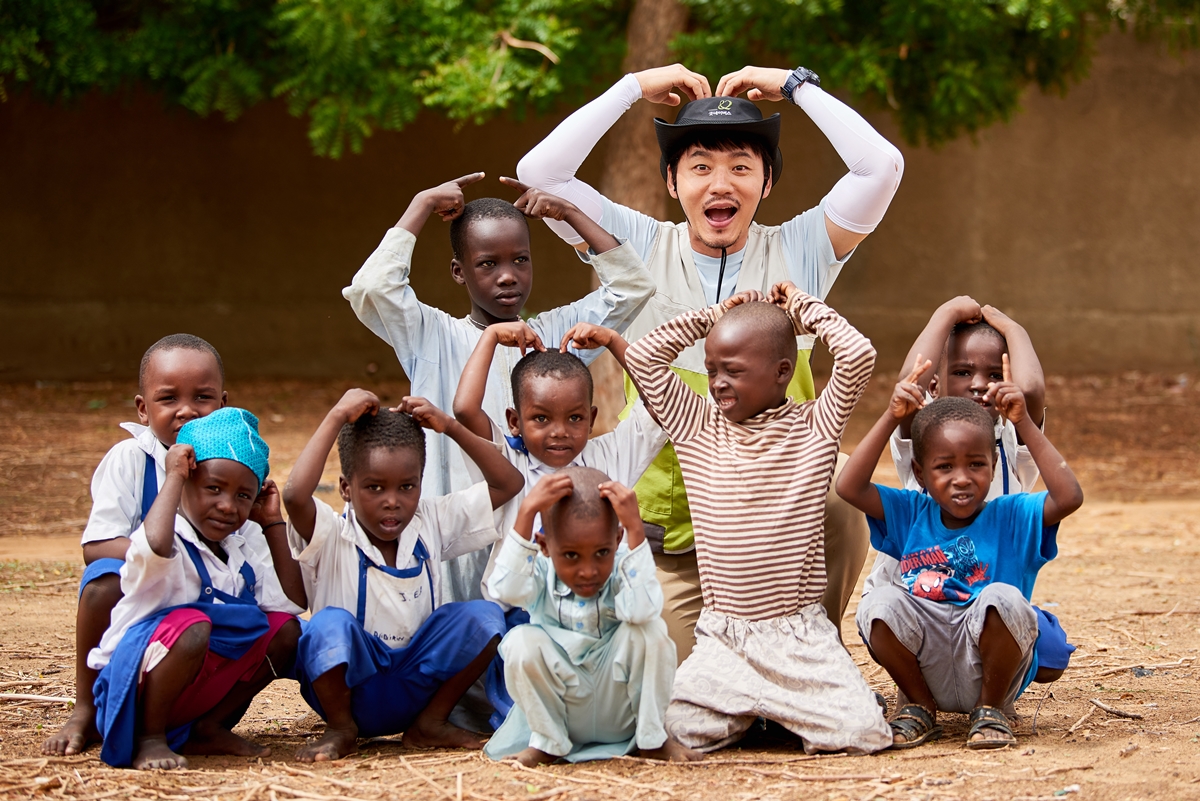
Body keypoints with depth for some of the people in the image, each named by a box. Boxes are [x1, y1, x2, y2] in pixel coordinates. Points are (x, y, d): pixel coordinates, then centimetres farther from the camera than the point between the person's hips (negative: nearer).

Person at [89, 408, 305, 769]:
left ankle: (209, 727, 4)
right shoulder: (172, 540, -19)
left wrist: (273, 525, 4)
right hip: (132, 688, -8)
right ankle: (148, 739, -18)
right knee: (191, 625, -36)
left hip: (199, 693, 8)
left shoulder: (247, 544, 7)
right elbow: (154, 546, -46)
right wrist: (173, 477, -30)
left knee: (285, 630, -2)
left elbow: (291, 603, 4)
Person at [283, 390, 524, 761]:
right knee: (330, 624, -35)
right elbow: (295, 494, -35)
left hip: (417, 687, 4)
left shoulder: (431, 524, 3)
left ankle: (430, 723, -1)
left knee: (483, 616, -18)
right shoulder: (333, 537, -12)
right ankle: (341, 730, -8)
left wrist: (450, 427, -5)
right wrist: (337, 417, -25)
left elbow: (507, 483, 5)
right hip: (350, 685, -4)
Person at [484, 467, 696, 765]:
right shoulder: (542, 573, -9)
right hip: (559, 704, 0)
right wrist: (527, 512, -36)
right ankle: (547, 742, -5)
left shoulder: (622, 570, -12)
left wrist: (635, 528, -36)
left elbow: (641, 609, -35)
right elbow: (507, 590, -33)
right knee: (520, 641, -26)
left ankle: (652, 739, -8)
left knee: (650, 629, -25)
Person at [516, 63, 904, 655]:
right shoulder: (642, 249, 2)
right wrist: (634, 89, -3)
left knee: (845, 521, -34)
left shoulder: (796, 253, 0)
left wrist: (794, 86, -4)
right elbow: (540, 172, -7)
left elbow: (881, 166, -12)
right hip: (669, 522, 1)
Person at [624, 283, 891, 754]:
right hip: (723, 637, 2)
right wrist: (711, 318, 8)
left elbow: (859, 356, -13)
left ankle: (786, 707, 13)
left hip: (800, 633, -2)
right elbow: (642, 356, 6)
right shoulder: (697, 428, 7)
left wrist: (806, 311, 0)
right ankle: (748, 711, 11)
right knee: (684, 729, -21)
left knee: (862, 732, -19)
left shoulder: (814, 429, 0)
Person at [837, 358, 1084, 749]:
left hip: (988, 671, -2)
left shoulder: (1010, 517, 1)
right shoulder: (911, 515, 9)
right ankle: (920, 708, 0)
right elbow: (849, 486, -4)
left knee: (1003, 598, -32)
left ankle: (990, 710, -6)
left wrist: (1023, 423, -19)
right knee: (880, 603, -25)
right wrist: (891, 418, -10)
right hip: (926, 670, 2)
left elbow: (1069, 497, -17)